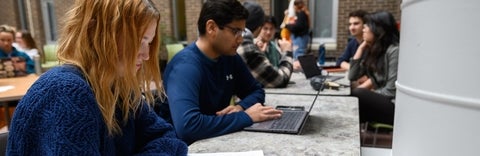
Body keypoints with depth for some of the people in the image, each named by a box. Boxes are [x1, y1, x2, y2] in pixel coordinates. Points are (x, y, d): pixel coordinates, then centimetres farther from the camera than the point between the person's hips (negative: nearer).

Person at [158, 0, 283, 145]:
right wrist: (246, 117, -28)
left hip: (217, 140, 6)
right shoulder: (186, 66, -23)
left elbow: (256, 90, 8)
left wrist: (240, 107, -13)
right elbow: (186, 126, -36)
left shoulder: (230, 56, -2)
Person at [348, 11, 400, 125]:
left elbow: (390, 92, -20)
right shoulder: (373, 51, 8)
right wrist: (361, 48, 3)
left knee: (358, 94, -26)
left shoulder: (394, 50, -16)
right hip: (379, 101, 7)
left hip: (395, 105, -7)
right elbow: (352, 76, 7)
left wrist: (368, 94, -11)